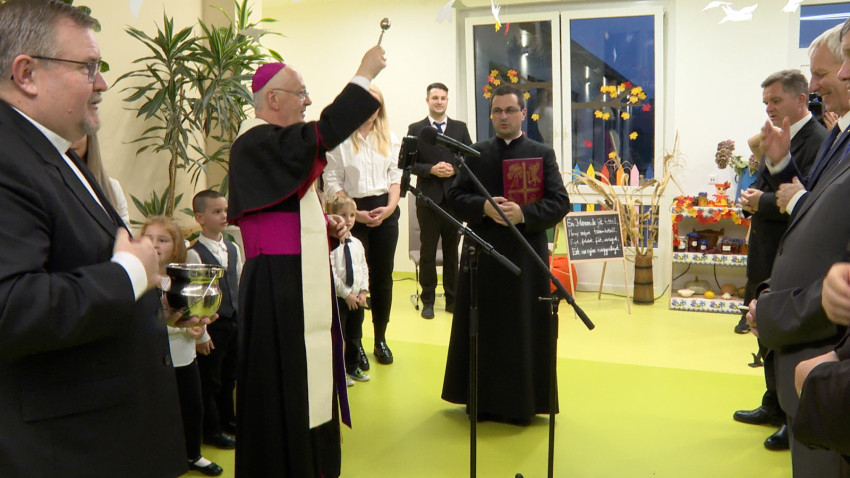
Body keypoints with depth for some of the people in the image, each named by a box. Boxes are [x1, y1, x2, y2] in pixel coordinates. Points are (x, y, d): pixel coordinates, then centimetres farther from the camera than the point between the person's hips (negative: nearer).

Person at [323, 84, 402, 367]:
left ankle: (380, 339, 18)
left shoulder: (390, 139, 10)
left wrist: (389, 207, -7)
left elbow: (396, 177, 9)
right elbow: (332, 181, -5)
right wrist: (355, 213, -13)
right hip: (353, 213, -3)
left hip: (385, 212, 4)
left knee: (383, 277, 8)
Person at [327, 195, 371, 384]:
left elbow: (364, 268, 10)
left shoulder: (357, 244, 6)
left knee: (355, 335, 16)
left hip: (357, 297, 6)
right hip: (338, 297, -6)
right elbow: (331, 273, -18)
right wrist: (346, 294, -16)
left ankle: (353, 367, 31)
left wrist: (363, 291, -2)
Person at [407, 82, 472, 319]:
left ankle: (452, 299, 17)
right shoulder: (416, 129, 4)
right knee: (428, 252, 3)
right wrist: (431, 169, -15)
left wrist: (454, 169, -10)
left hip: (454, 197, 2)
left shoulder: (460, 128, 9)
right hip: (428, 197, -1)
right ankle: (428, 301, 12)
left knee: (452, 251, 8)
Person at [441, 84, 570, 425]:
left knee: (524, 333, 4)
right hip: (481, 255, 2)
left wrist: (524, 213, -21)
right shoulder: (475, 154, 9)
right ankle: (483, 399, 21)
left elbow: (560, 202, -5)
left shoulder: (543, 154, 3)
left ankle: (521, 402, 17)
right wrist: (484, 207, -17)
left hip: (526, 256, -2)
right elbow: (455, 197, 3)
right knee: (482, 332, 8)